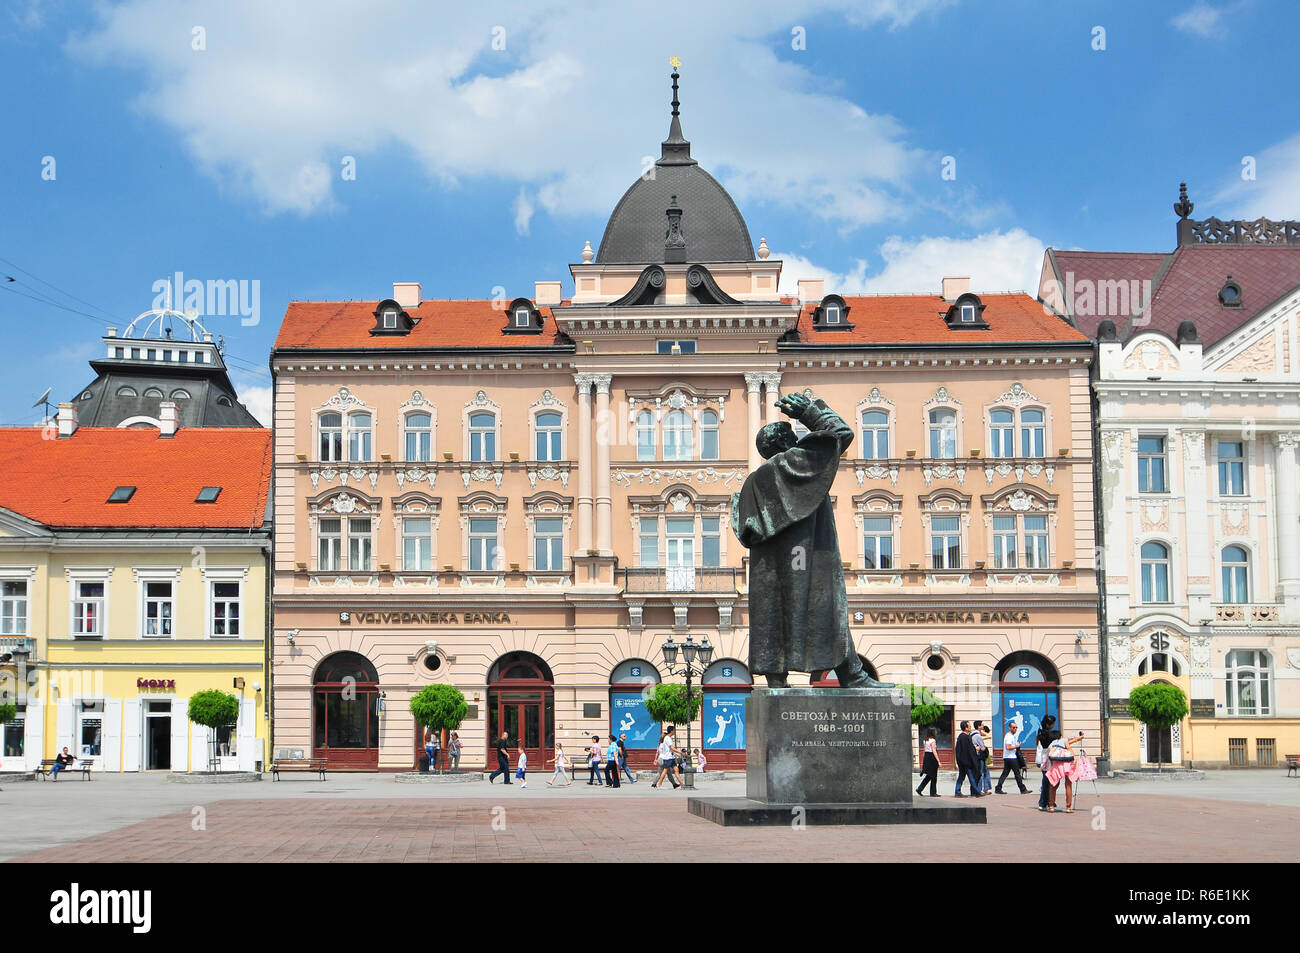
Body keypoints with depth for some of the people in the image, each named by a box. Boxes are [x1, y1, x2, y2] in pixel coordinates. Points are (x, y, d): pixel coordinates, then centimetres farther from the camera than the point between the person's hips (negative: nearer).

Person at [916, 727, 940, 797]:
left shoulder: (926, 740, 11)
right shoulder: (932, 740, -13)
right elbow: (934, 751, -18)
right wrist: (938, 761, -17)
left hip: (926, 757, 8)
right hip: (932, 757, -8)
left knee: (928, 776, 15)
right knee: (933, 776, 1)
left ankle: (919, 788, 6)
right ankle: (933, 793, 6)